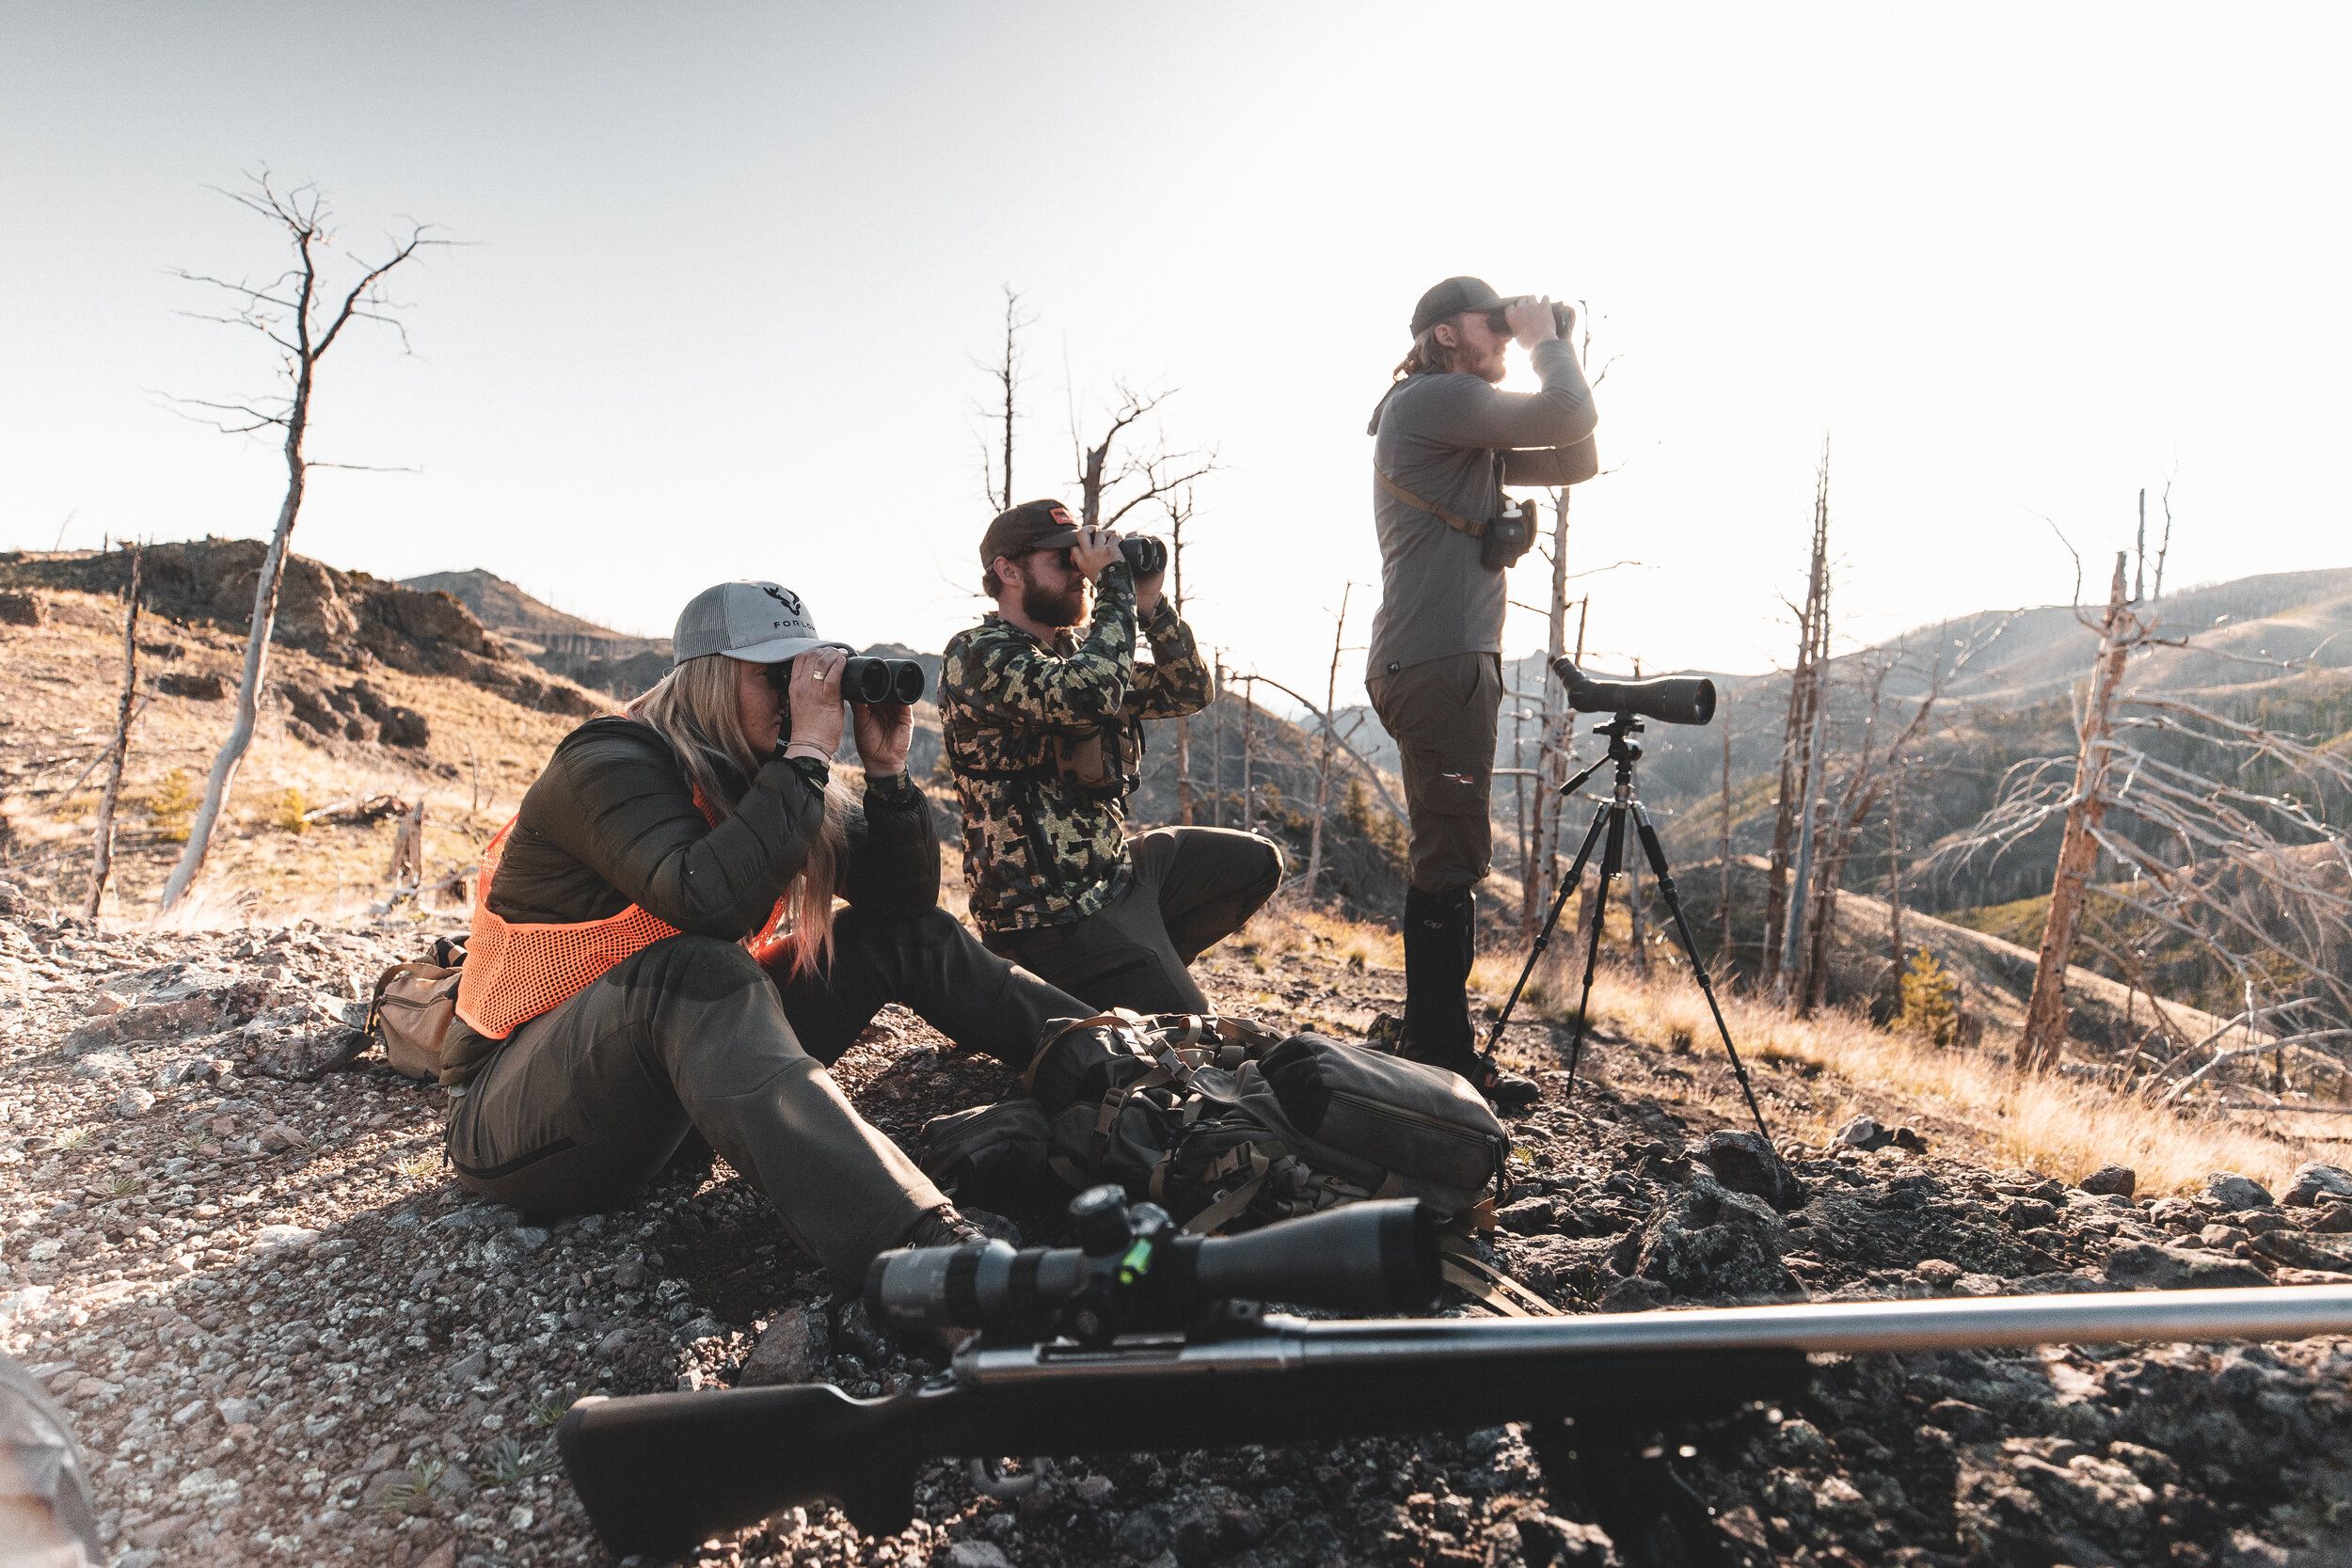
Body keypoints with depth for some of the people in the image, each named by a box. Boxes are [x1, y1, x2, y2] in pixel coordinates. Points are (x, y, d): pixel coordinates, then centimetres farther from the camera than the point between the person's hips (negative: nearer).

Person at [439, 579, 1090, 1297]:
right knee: (693, 970, -41)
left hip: (686, 1074, 8)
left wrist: (888, 768, -11)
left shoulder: (763, 776, 3)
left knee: (906, 935, 0)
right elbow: (709, 900, -37)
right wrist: (809, 751, -31)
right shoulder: (607, 764, -18)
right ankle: (918, 1251, -59)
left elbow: (905, 899, 3)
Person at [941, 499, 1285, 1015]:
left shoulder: (1073, 654, 11)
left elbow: (1189, 693, 12)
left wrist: (1150, 603, -2)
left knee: (1256, 861, 17)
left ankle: (1144, 969, 14)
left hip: (1117, 867, 9)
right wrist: (1115, 584, -20)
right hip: (1056, 911, -9)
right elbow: (1091, 696, -33)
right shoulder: (976, 655, -16)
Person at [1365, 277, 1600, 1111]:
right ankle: (1441, 1061, -6)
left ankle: (1442, 1049, 19)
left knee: (1450, 860, 12)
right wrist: (1545, 341, 5)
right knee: (1451, 861, -10)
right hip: (1439, 664, -11)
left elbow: (1576, 460, 24)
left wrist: (1553, 350, 18)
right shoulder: (1432, 400, -5)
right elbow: (1567, 417, -13)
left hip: (1447, 663, 11)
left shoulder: (1474, 435, 24)